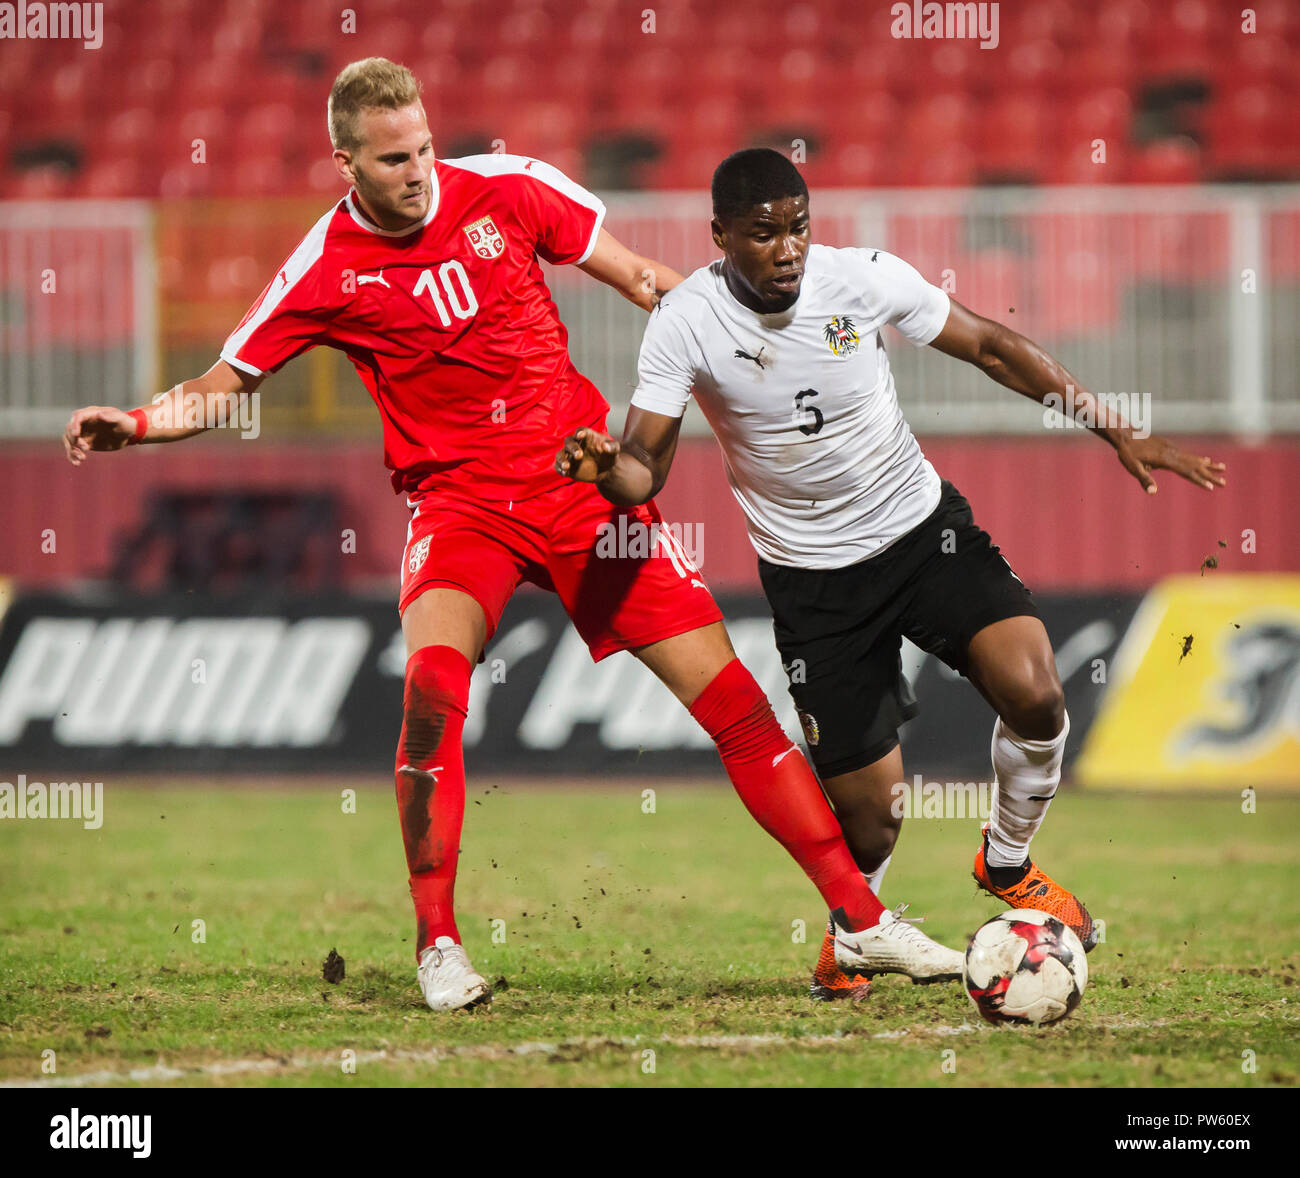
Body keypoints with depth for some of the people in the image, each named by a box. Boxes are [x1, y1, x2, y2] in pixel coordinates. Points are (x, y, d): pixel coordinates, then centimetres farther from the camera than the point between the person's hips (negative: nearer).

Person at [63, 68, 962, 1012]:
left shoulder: (507, 189, -4)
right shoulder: (328, 269, -6)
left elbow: (641, 277, 9)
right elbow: (223, 387, 1)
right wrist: (133, 424, -16)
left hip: (584, 477, 2)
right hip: (461, 502, -2)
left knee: (727, 691, -2)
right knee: (433, 678, -29)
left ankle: (860, 917, 7)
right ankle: (438, 946, -16)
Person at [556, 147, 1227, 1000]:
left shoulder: (866, 279, -12)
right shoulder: (686, 324, -15)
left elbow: (991, 347, 0)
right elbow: (645, 470, -14)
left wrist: (1115, 430, -2)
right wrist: (605, 466, -39)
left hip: (924, 527, 1)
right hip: (813, 575, -1)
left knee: (1034, 693, -22)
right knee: (869, 813, -5)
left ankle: (1007, 864, 10)